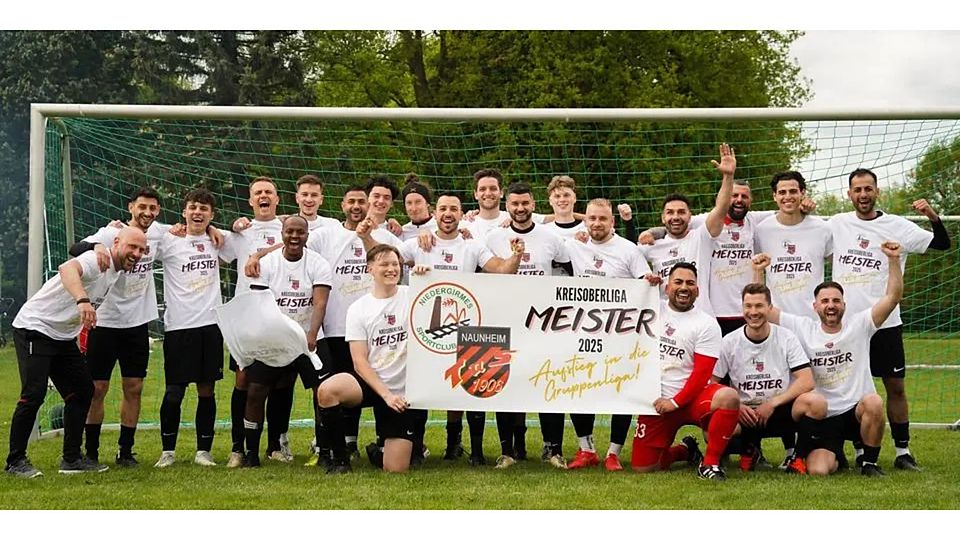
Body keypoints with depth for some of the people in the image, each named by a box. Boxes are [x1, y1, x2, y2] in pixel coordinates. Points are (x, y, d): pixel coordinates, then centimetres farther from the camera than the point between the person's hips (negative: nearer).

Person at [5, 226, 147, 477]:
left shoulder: (117, 272, 6)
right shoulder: (97, 260, -22)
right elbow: (67, 269, -45)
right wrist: (82, 300, -62)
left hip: (63, 336, 10)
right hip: (35, 327, -9)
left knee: (83, 391, 6)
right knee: (34, 394, -15)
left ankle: (72, 458, 13)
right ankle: (15, 461, -4)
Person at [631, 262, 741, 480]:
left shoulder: (707, 324, -3)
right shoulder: (653, 310, 8)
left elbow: (701, 374, -8)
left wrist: (675, 402, -15)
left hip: (690, 398, -3)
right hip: (656, 401, 3)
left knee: (729, 397, -34)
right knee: (642, 467, -4)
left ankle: (709, 463, -19)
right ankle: (686, 451, 28)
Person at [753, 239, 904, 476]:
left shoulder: (859, 325, 3)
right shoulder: (802, 329, 4)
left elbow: (893, 296, -5)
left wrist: (894, 260, -15)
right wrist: (759, 272, -5)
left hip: (856, 411, 0)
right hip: (822, 418, 0)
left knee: (873, 402, -37)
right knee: (817, 470, -22)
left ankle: (869, 462, -11)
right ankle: (835, 456, 19)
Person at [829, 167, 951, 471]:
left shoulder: (897, 226, 0)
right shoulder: (836, 225, 5)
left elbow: (942, 244, 0)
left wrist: (932, 216, -18)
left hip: (885, 323, -1)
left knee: (896, 387, 2)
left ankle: (903, 452, 11)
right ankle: (860, 453, 15)